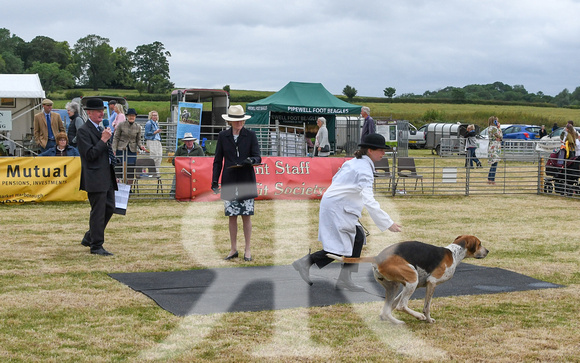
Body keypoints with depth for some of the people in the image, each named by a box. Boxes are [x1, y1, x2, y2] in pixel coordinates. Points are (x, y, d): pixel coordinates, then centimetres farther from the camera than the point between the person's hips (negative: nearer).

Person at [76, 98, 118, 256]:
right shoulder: (83, 131, -10)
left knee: (109, 208, 12)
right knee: (98, 212, -4)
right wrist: (103, 140, -17)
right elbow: (90, 155, -19)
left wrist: (113, 176, 22)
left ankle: (89, 238, 26)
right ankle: (96, 246, 5)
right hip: (95, 179, -9)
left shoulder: (100, 129, 18)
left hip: (107, 178, 9)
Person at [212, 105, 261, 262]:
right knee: (232, 216, 5)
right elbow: (218, 160, 9)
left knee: (246, 216, 1)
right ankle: (233, 249, 17)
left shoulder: (250, 135, 2)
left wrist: (251, 160, -25)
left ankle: (247, 250, 12)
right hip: (229, 182, 1)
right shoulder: (223, 136, 6)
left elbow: (258, 157, -2)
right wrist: (215, 180, 2)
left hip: (246, 182, -1)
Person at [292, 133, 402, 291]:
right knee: (340, 248, -8)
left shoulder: (354, 162, 9)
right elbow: (369, 201, -28)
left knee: (358, 238, 10)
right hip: (336, 209, -10)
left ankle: (344, 279, 12)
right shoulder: (364, 170, -20)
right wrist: (388, 223, -28)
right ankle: (306, 262, 2)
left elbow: (335, 179, 20)